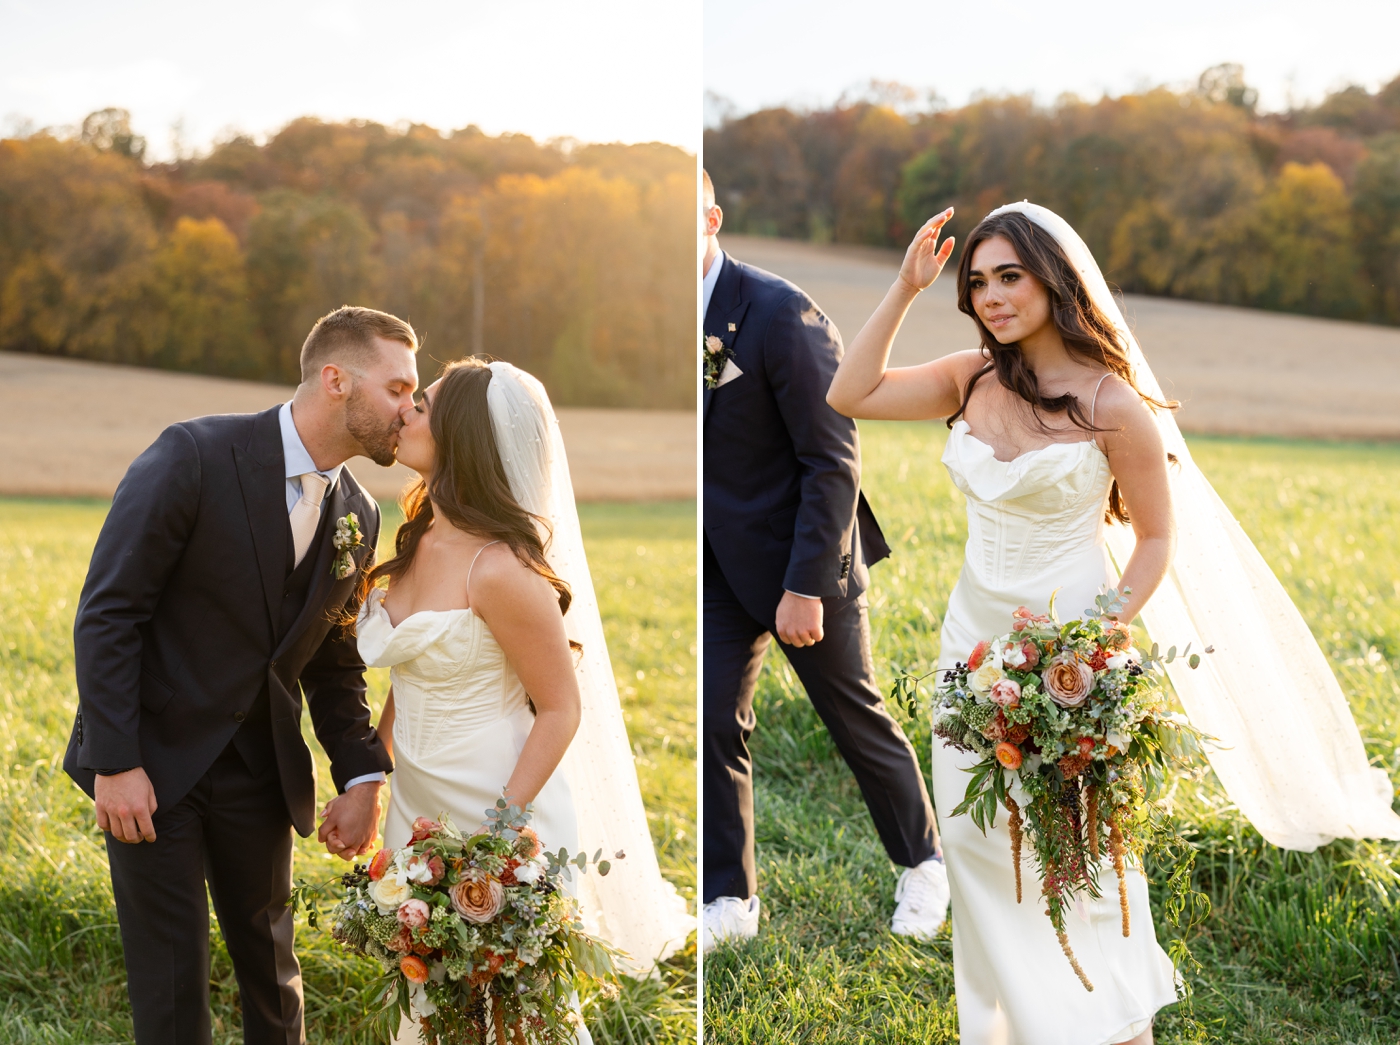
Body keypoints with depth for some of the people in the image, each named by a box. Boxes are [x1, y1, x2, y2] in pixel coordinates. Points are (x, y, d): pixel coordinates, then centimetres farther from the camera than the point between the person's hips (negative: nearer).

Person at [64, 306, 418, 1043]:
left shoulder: (358, 516, 2)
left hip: (260, 771, 5)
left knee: (270, 965, 15)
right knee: (171, 980, 2)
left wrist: (361, 778, 0)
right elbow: (107, 614, -16)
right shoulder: (195, 457, -16)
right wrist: (117, 763, -18)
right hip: (153, 763, -5)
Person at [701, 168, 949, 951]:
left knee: (858, 718, 9)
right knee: (712, 721, 1)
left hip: (800, 559, -5)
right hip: (719, 564, 5)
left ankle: (923, 863, 32)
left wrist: (805, 586, -21)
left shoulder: (780, 314, -20)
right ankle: (730, 899, 15)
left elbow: (833, 459, -19)